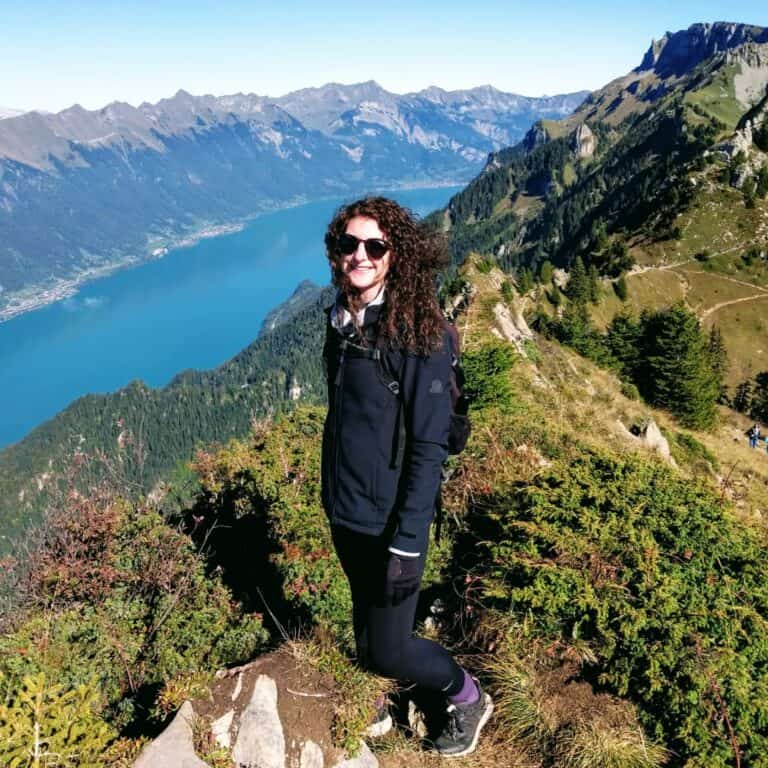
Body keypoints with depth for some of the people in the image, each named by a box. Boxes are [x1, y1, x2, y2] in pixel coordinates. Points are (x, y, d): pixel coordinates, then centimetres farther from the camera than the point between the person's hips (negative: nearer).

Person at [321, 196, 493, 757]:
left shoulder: (419, 332, -19)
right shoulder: (343, 320, 1)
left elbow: (429, 445, -19)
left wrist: (408, 541, -19)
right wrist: (332, 494, 16)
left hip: (390, 521, -6)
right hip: (344, 512, 7)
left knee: (389, 650, 5)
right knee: (366, 623, 23)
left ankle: (469, 699, 34)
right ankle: (384, 707, 50)